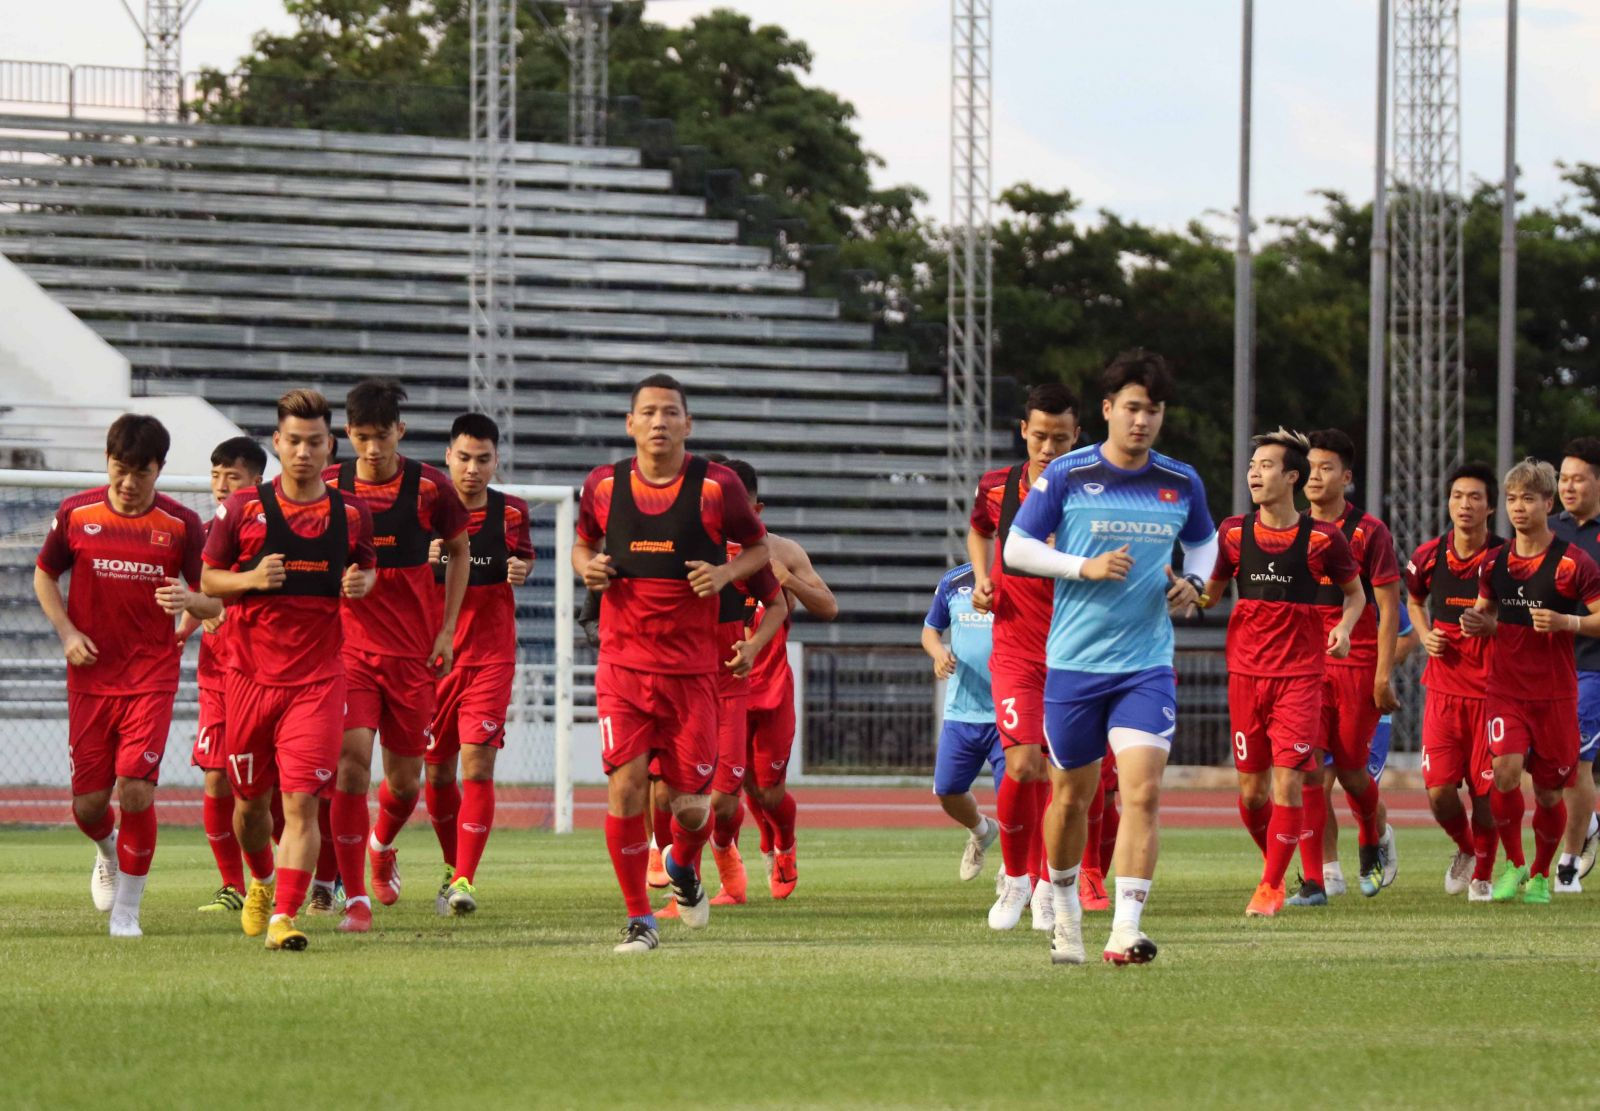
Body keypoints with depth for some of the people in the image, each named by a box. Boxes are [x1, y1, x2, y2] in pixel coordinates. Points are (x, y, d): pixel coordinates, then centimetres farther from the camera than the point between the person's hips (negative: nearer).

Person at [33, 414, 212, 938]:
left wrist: (190, 601, -24)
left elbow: (214, 605, 0)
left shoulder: (181, 524, -4)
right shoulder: (76, 513, -1)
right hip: (90, 675, 2)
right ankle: (108, 852, 40)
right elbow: (44, 575, 14)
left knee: (136, 790, -15)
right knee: (88, 802, 2)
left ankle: (127, 910, 2)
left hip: (151, 675, -2)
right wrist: (66, 631, -2)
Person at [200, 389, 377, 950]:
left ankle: (284, 915, -15)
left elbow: (368, 568, 18)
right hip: (250, 672, 1)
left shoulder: (351, 514, 4)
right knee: (250, 798, 13)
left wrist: (361, 582, -6)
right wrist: (251, 579, -14)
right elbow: (208, 578, 6)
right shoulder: (243, 508, 0)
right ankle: (262, 880, 43)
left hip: (317, 677, -1)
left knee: (301, 801, -13)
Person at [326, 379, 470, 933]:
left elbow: (458, 551, 12)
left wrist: (447, 629, 7)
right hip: (348, 645, -1)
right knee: (353, 760, -17)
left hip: (413, 652, 1)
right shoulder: (328, 487, -3)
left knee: (405, 779, 9)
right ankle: (355, 898, -12)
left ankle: (382, 846, 44)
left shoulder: (429, 487, -3)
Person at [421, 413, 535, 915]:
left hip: (491, 657, -1)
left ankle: (464, 882, -15)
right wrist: (423, 563, -18)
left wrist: (520, 572, -6)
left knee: (477, 766, -14)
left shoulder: (510, 512, 0)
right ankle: (453, 867, 31)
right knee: (437, 772, 9)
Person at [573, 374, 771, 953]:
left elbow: (758, 547, 10)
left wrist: (726, 572, -10)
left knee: (691, 805, 0)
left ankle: (684, 867, 37)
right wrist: (587, 567, -3)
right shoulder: (603, 485, 2)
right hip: (623, 665, 1)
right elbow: (583, 543, 20)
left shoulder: (717, 486, -3)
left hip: (692, 668, -1)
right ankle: (639, 919, 1)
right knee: (625, 785, -13)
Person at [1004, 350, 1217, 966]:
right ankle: (1065, 911, 35)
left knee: (1142, 791, -15)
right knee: (1071, 795, 11)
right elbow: (1016, 547, -2)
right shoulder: (1065, 475, -5)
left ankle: (1125, 931, -18)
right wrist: (1085, 567, -15)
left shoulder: (1181, 482, 4)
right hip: (1073, 661, -1)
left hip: (1147, 665, 1)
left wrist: (1193, 582, 1)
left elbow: (1204, 540, 22)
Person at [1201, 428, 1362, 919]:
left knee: (1288, 781, -11)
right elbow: (1210, 593, 12)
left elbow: (1355, 592, 12)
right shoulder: (1234, 532, 4)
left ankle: (1271, 886, -2)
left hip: (1300, 674, -3)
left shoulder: (1322, 538, -2)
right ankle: (1276, 862, 29)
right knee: (1251, 790, 5)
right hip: (1246, 671, 3)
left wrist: (1344, 628, -7)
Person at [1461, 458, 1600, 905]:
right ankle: (1512, 865, 1)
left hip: (1554, 694, -2)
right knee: (1506, 771, -19)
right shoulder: (1496, 561, 6)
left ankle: (1540, 874, 28)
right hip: (1504, 689, 2)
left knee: (1549, 791, 5)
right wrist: (1479, 623, -1)